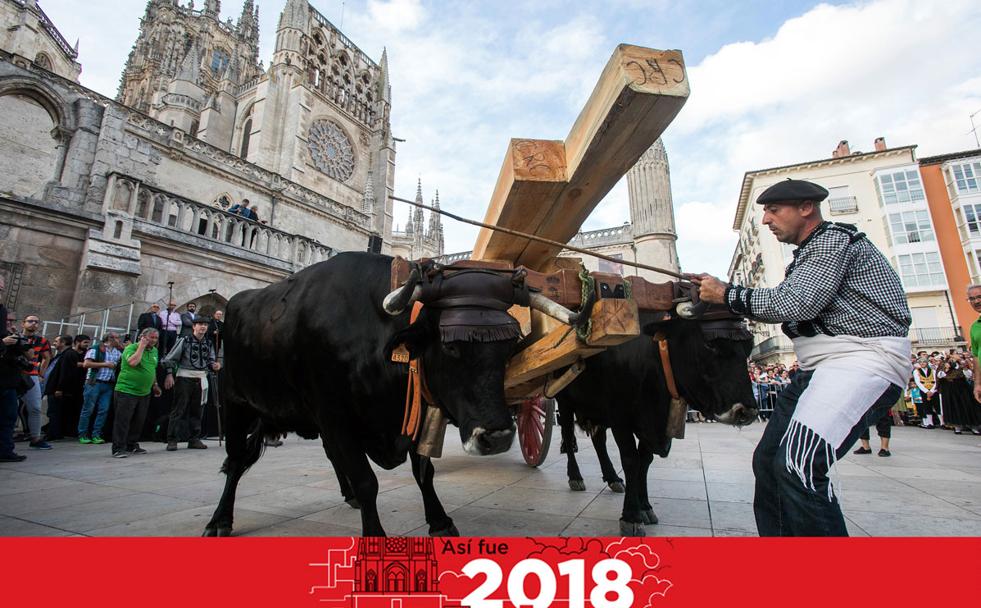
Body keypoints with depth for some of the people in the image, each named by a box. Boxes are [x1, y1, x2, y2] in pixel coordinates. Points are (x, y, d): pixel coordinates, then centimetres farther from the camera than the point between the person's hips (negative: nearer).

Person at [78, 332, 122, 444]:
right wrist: (105, 364, -12)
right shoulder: (96, 349, -4)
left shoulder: (117, 352, 13)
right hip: (94, 382, -5)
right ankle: (82, 435, 11)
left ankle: (96, 435, 11)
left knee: (103, 410, 3)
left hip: (108, 385, 5)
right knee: (88, 409, 2)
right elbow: (86, 364, -12)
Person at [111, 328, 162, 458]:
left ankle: (132, 446, 21)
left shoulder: (154, 351, 12)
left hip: (144, 393, 7)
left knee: (139, 421, 11)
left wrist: (155, 384, 22)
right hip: (126, 390, -7)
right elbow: (133, 362, -29)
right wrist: (142, 346, -21)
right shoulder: (131, 348, -10)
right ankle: (118, 449, 1)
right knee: (123, 420, -4)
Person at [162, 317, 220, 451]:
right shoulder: (184, 341, -3)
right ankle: (171, 440, 6)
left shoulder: (208, 344, 10)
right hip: (185, 378, -5)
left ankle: (194, 439, 18)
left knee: (196, 410, 10)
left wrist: (214, 365, -5)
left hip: (201, 379, 5)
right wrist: (169, 374, -11)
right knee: (178, 410, -3)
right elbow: (171, 358, -4)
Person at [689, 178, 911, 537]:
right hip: (823, 366, 10)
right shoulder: (809, 253, 23)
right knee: (768, 460, 8)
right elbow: (782, 304, 25)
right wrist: (717, 290, 14)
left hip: (863, 359, -10)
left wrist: (728, 295, -11)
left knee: (798, 464, -26)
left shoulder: (833, 238, -6)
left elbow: (797, 303, -19)